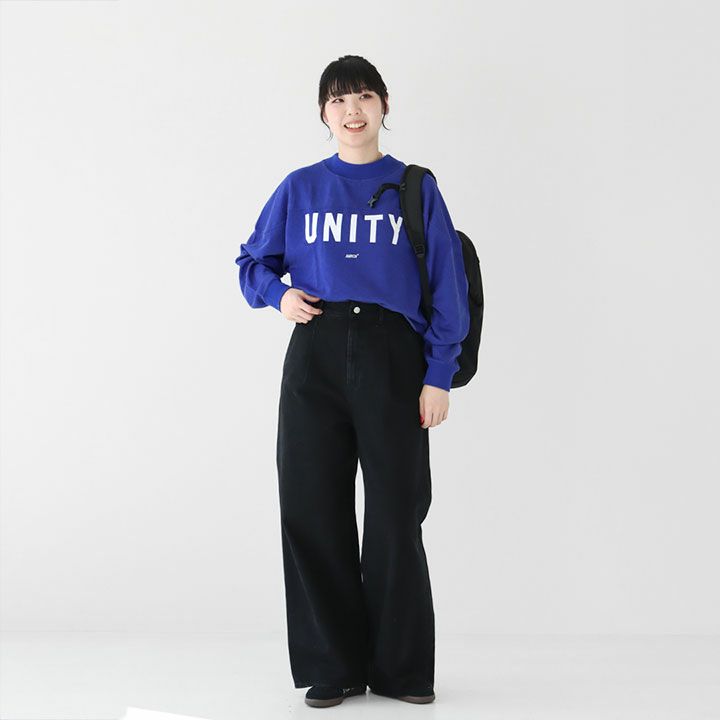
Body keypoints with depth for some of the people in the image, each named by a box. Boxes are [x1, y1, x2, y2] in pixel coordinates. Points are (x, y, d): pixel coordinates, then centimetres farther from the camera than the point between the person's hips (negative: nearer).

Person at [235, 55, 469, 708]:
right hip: (315, 358, 2)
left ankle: (403, 669, 13)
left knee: (396, 517, 0)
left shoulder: (416, 188, 7)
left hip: (392, 359, -2)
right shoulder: (300, 188, 12)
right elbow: (253, 262, 20)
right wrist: (279, 294, -3)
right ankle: (332, 668, 12)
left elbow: (448, 286, 3)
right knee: (314, 512, 1)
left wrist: (439, 376, -5)